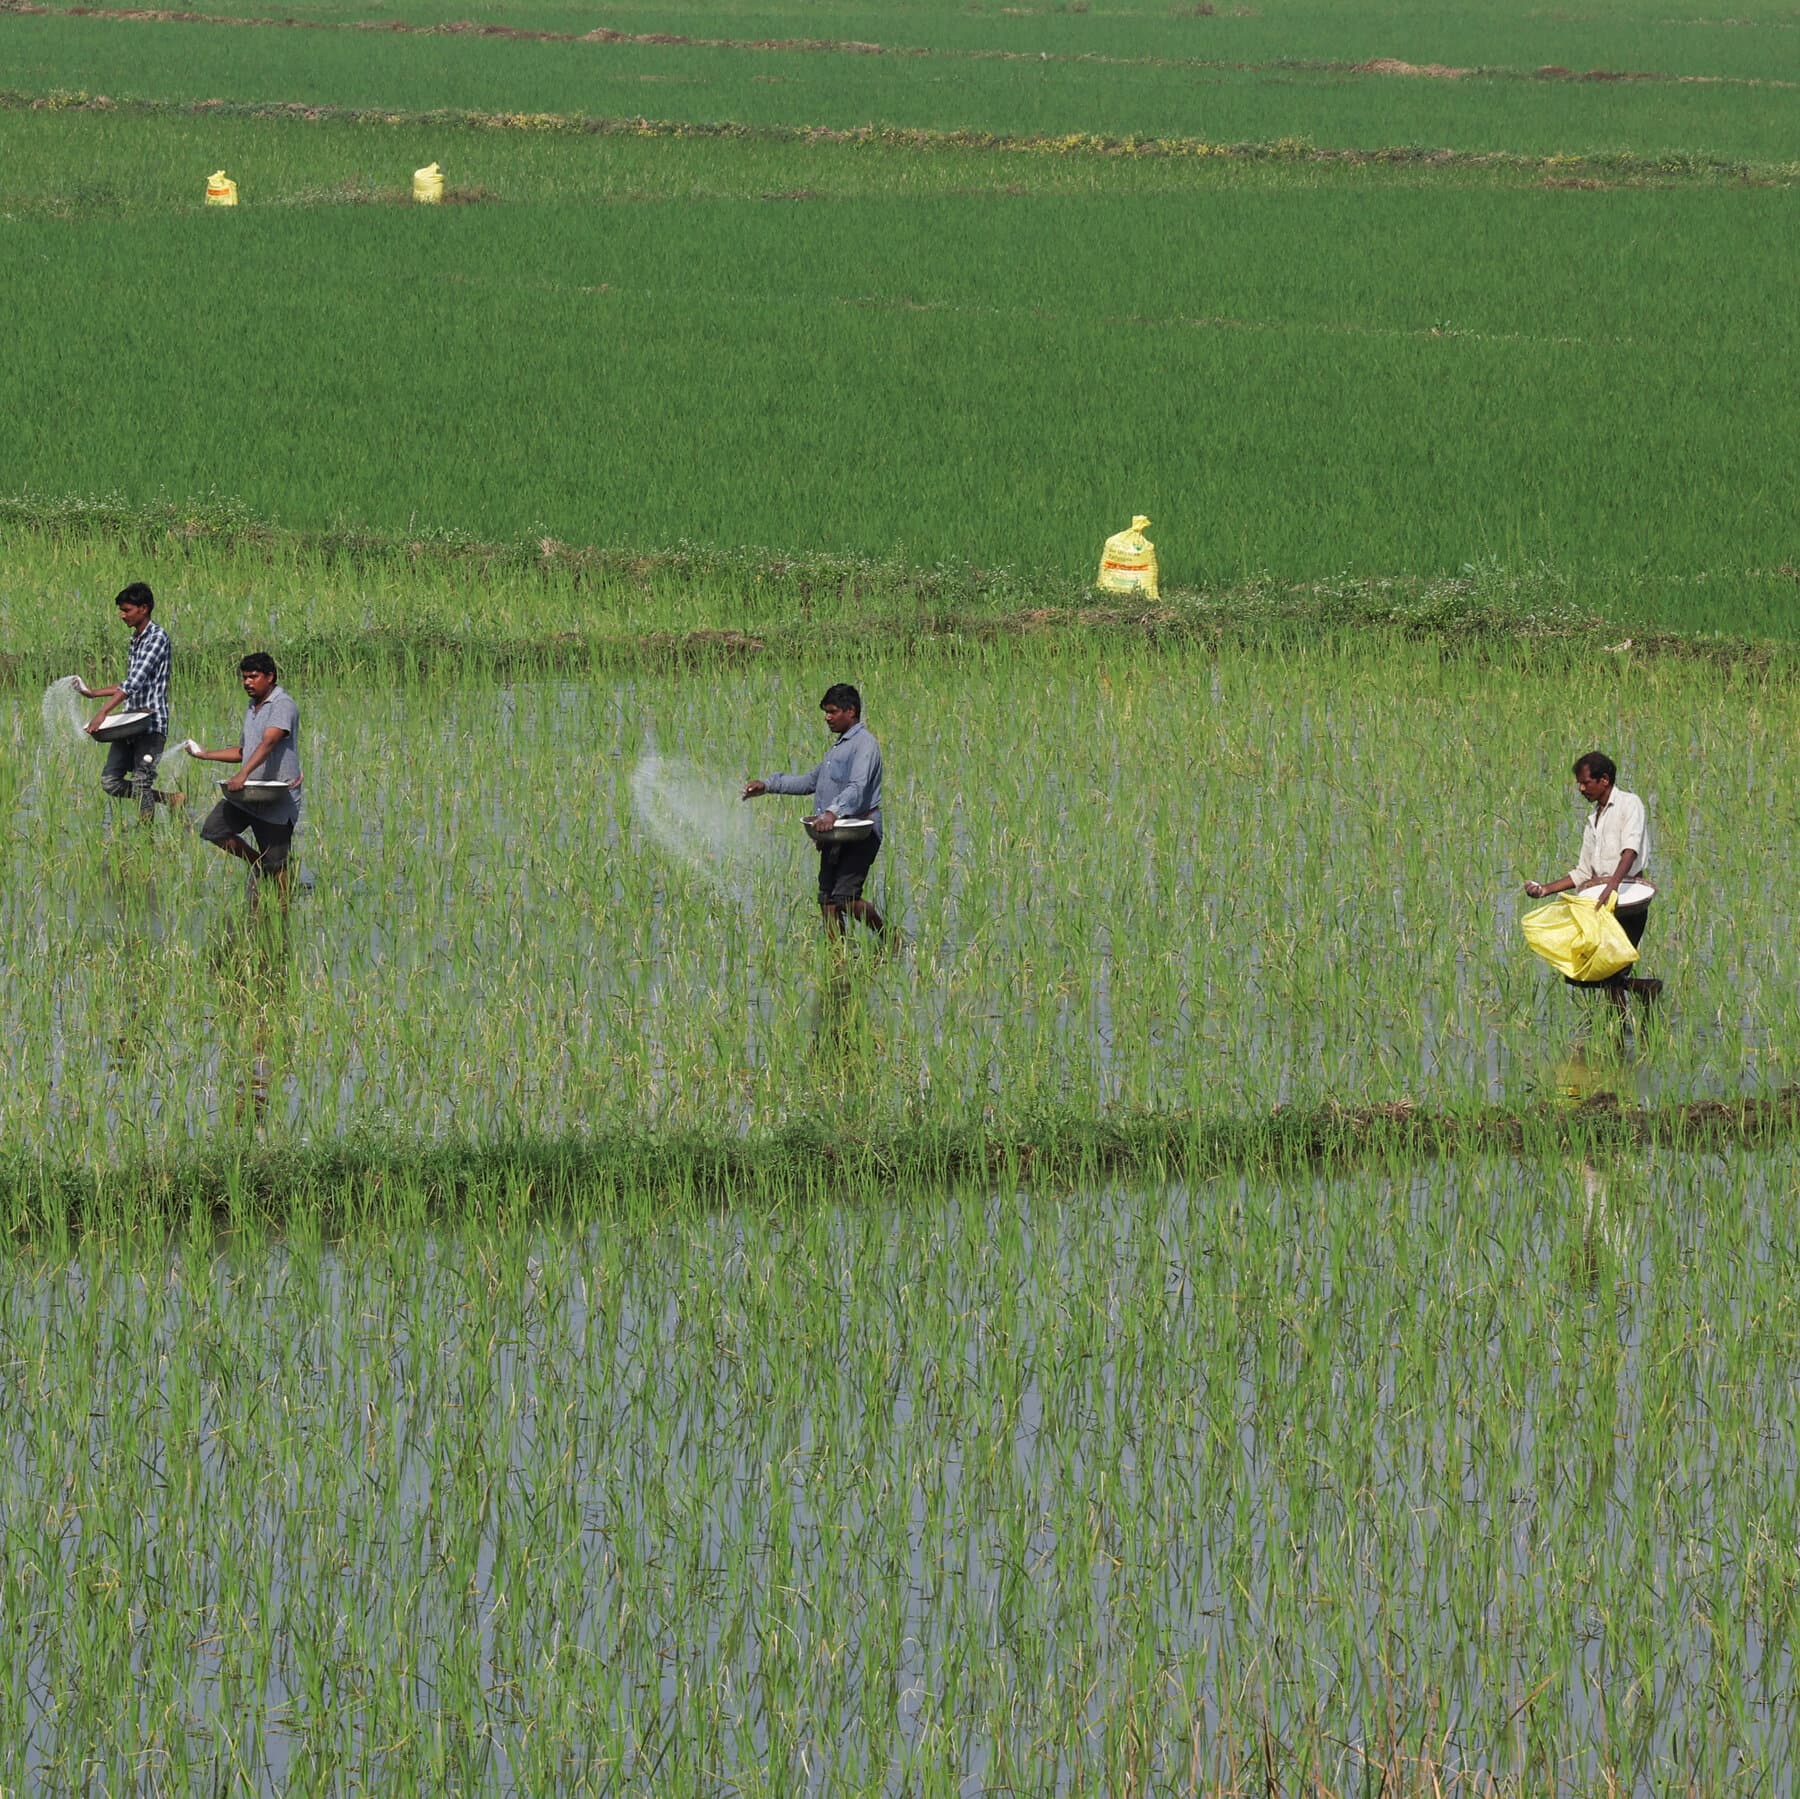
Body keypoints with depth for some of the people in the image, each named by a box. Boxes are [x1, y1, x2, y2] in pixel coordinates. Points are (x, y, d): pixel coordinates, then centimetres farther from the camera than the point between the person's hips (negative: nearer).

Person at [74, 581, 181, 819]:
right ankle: (169, 799, 15)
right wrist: (93, 693, 22)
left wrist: (103, 712, -30)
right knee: (111, 781, 4)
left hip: (151, 723, -9)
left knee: (141, 783, -10)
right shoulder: (136, 639, 16)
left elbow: (135, 682, -23)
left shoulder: (157, 637, -13)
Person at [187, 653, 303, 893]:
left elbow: (267, 744, -28)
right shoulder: (252, 708, 15)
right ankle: (257, 863, 15)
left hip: (279, 797, -8)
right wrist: (206, 755, 16)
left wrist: (243, 774, -40)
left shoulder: (282, 705, -13)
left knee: (276, 864, -4)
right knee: (214, 829, -1)